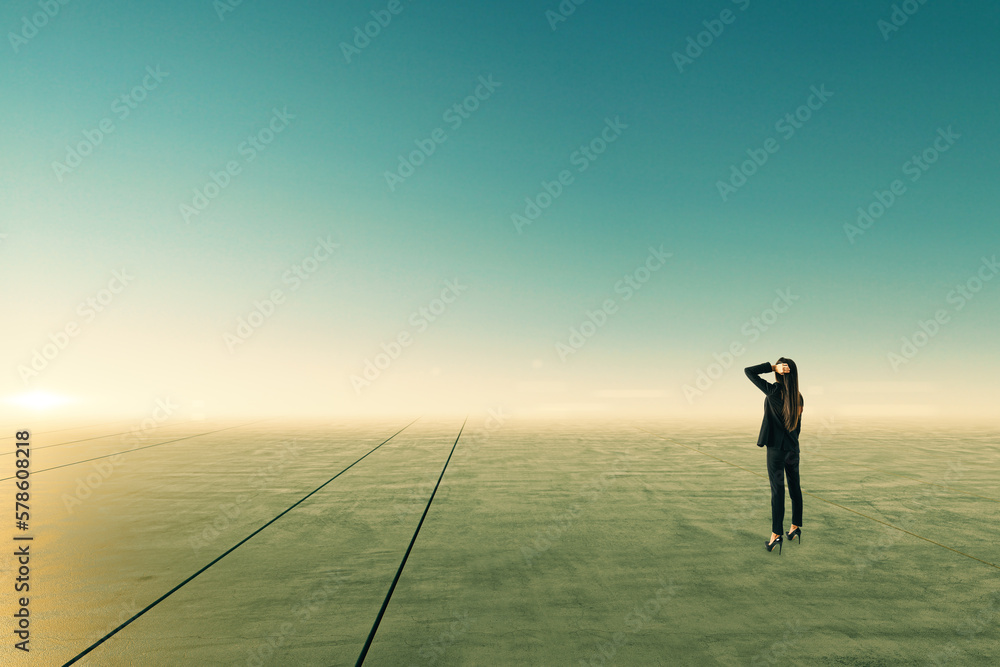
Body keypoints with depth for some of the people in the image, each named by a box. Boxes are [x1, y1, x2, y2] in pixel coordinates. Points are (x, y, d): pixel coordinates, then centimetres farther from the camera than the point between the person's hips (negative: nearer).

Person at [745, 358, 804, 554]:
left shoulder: (773, 391, -17)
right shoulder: (798, 397, 2)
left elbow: (748, 371, -15)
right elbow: (797, 425, 11)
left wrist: (772, 367, -17)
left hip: (776, 448, -6)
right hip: (793, 448, 6)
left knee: (777, 490, -3)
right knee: (795, 488, 15)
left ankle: (776, 535, 1)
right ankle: (796, 527, 26)